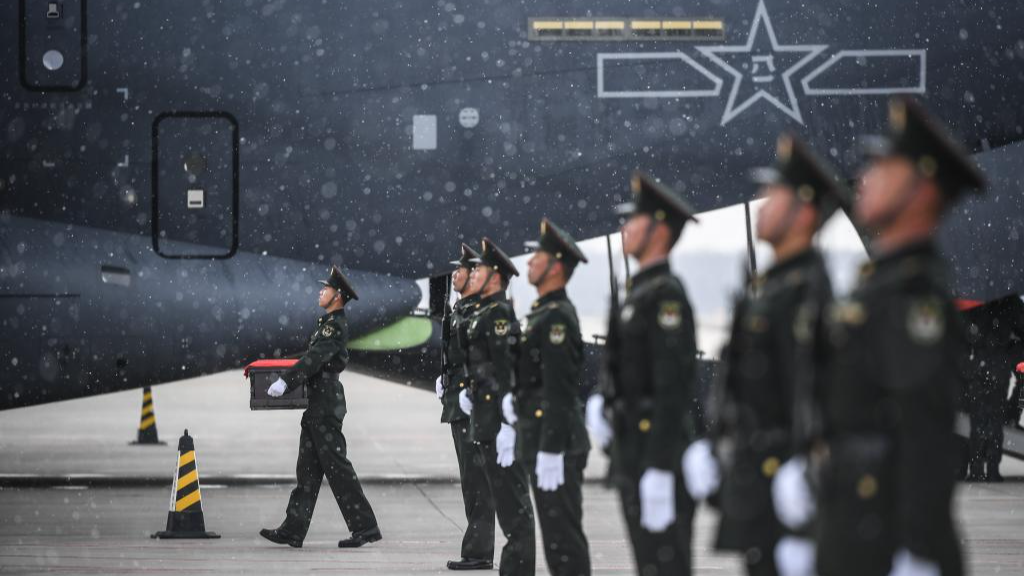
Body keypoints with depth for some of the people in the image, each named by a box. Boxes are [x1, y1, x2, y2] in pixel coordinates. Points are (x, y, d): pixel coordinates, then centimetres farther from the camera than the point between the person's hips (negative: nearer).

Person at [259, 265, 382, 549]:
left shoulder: (335, 326, -14)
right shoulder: (329, 323, 16)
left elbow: (315, 358, -24)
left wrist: (285, 381, -27)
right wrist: (287, 379, 17)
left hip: (325, 407, -10)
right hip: (318, 405, 10)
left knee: (337, 466, -7)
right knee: (308, 469, 8)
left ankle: (365, 527, -2)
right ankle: (293, 530, 9)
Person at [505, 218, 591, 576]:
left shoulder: (557, 317, -16)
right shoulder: (543, 312, 16)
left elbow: (559, 390, -21)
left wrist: (550, 452, -24)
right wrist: (514, 396, 8)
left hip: (556, 442, -10)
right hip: (540, 437, 10)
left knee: (563, 532, -8)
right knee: (557, 530, 13)